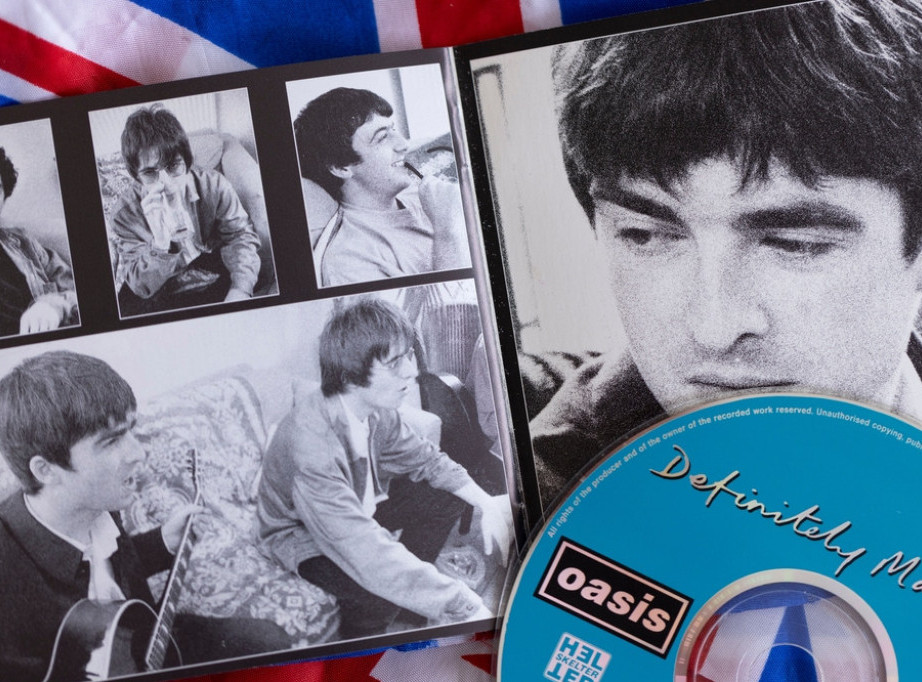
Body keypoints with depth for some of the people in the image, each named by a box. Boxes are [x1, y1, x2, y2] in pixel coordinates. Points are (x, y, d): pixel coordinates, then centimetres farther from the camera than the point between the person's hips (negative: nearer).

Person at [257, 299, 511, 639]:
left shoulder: (377, 409, -18)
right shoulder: (311, 445, -41)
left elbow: (425, 459, 2)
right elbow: (368, 552, -47)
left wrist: (488, 503, -14)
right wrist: (465, 607, -48)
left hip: (358, 506, 7)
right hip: (303, 535, -7)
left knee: (447, 495, -4)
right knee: (380, 589, -31)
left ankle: (410, 603, 12)